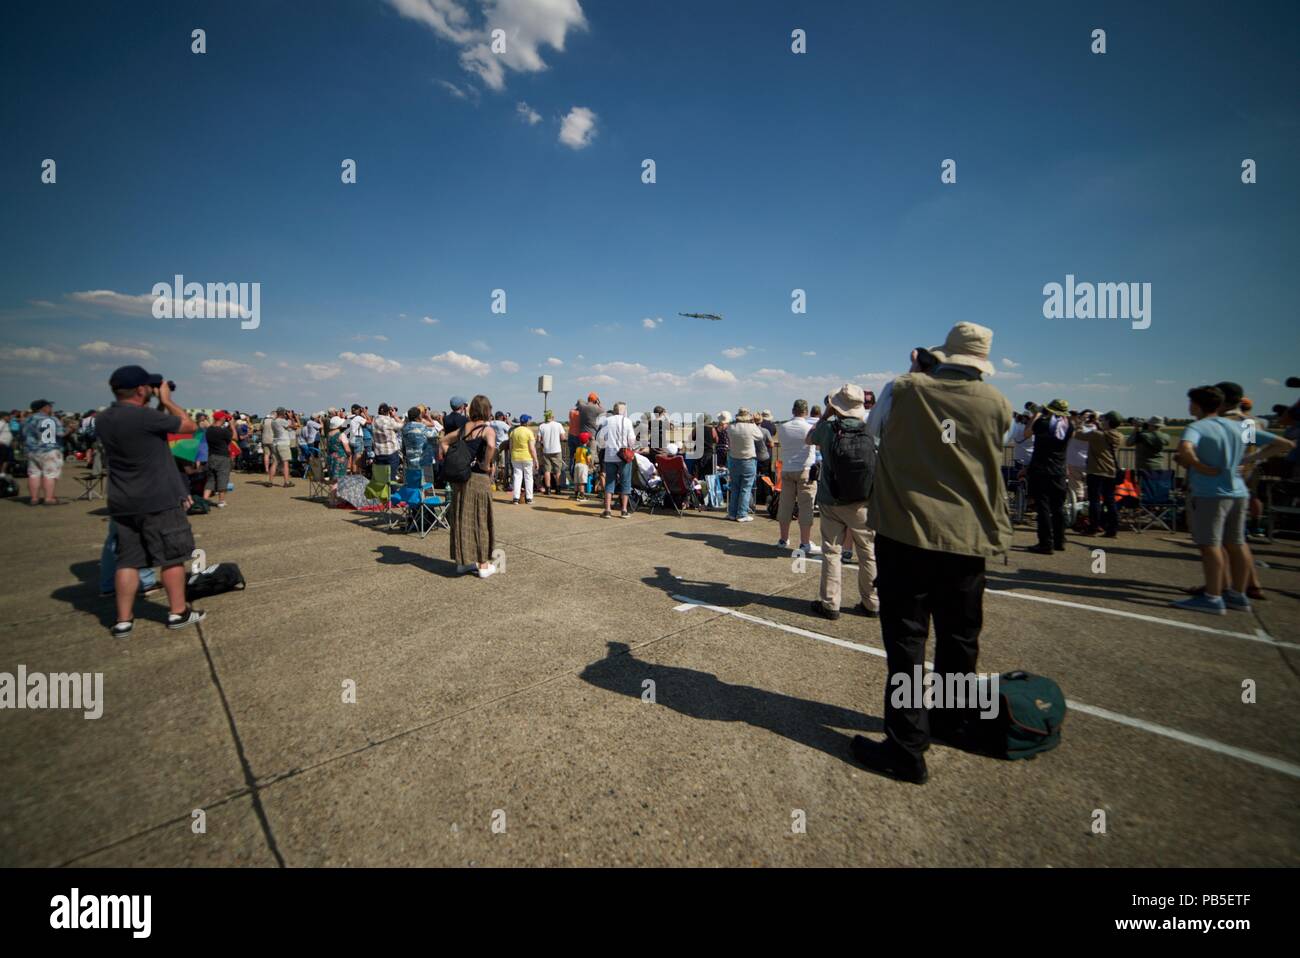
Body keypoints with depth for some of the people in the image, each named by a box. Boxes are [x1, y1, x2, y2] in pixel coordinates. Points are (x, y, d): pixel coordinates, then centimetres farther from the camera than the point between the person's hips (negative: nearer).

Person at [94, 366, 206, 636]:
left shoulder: (103, 420, 6)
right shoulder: (143, 415, -19)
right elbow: (190, 426, -8)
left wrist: (160, 406, 15)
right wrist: (167, 401, 2)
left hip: (123, 504, 7)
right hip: (159, 501, -7)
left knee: (128, 561, 11)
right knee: (172, 557, 5)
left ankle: (123, 620, 15)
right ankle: (178, 612, 15)